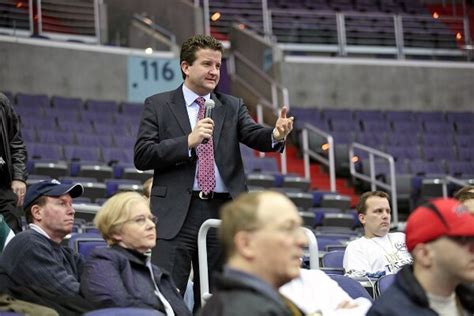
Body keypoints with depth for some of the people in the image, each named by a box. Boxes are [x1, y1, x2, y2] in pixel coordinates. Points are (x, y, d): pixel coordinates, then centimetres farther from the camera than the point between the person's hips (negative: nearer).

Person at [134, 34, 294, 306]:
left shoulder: (233, 107, 14)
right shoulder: (158, 105, 6)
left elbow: (255, 136, -3)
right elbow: (142, 156, -3)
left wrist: (276, 135, -26)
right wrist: (188, 142, -14)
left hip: (222, 213, 3)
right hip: (175, 214, -3)